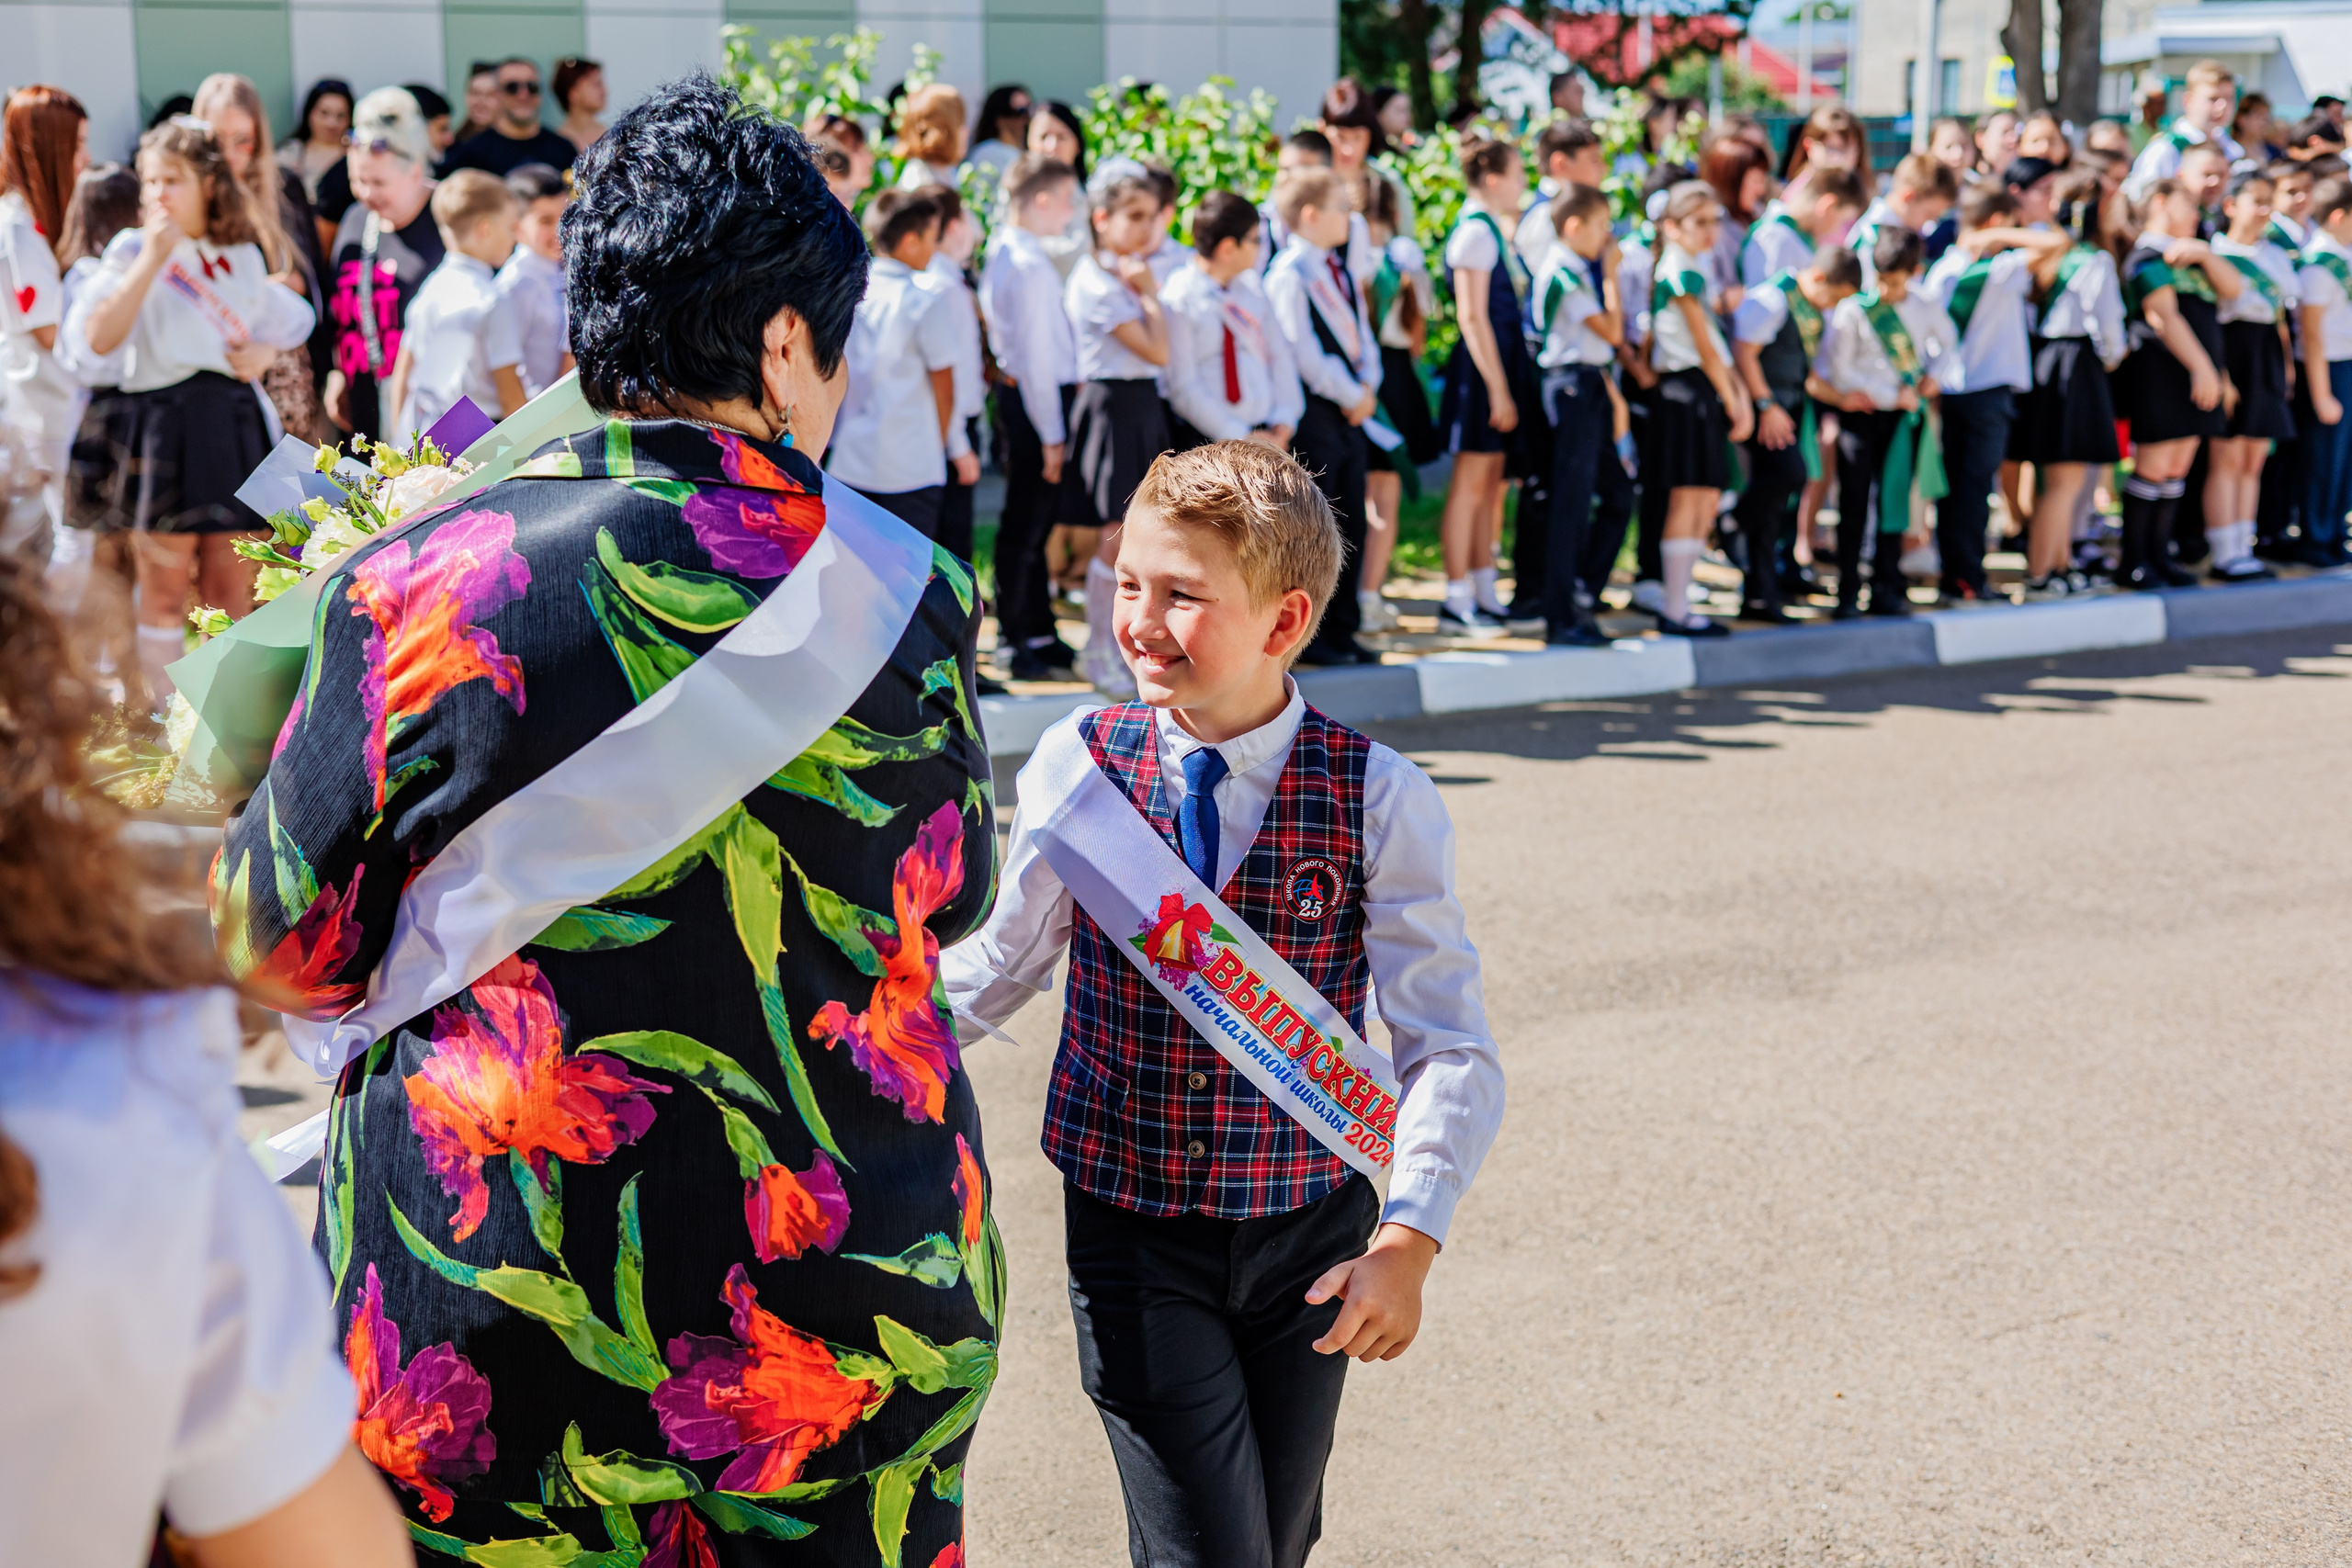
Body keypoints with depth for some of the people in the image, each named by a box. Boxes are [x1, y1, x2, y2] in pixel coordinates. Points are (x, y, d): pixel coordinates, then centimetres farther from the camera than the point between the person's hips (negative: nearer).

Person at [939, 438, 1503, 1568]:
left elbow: (1451, 1048, -12)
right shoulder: (1079, 767, -6)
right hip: (1130, 1232, 0)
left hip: (1308, 1238, 0)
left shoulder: (1378, 801, -11)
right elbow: (995, 969, 9)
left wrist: (1408, 1240, -24)